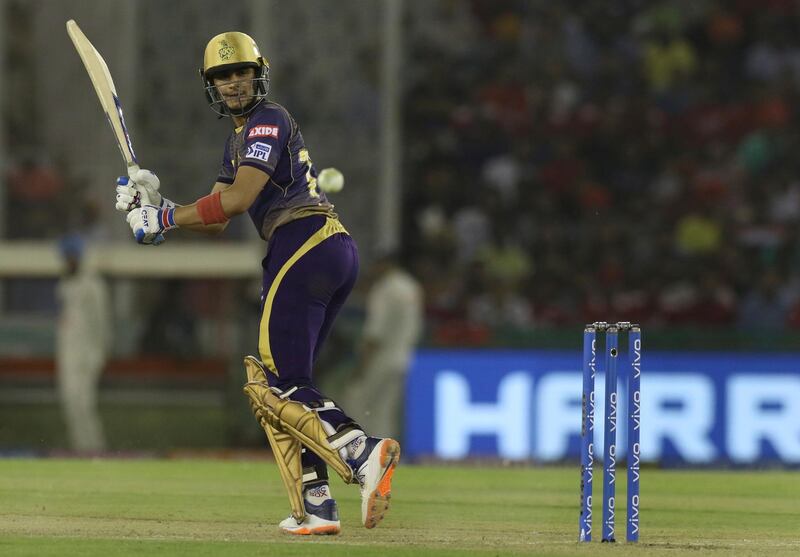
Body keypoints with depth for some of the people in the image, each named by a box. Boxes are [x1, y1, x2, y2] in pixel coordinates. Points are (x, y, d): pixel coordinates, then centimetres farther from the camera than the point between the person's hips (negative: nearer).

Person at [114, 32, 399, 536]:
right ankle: (315, 506, 4)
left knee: (277, 384, -14)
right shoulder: (240, 136, 28)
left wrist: (165, 219, -10)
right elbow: (216, 220, 22)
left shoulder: (268, 121, -2)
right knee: (283, 383, 11)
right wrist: (155, 203, 7)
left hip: (303, 245, -10)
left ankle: (363, 454, -32)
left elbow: (238, 198, -16)